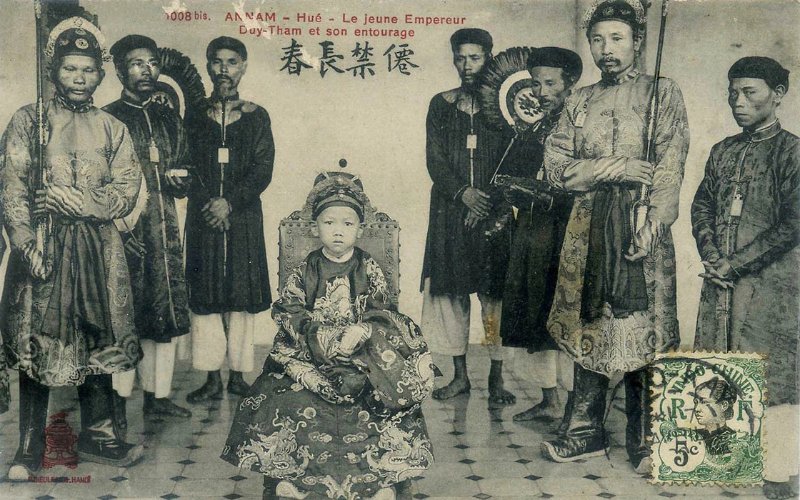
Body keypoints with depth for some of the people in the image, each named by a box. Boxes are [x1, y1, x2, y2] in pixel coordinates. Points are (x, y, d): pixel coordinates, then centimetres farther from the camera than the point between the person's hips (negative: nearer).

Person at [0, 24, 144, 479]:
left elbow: (127, 192, 0)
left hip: (98, 249, 2)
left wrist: (78, 201, -15)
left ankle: (98, 435, 20)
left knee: (98, 341, 7)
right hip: (42, 245, -2)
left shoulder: (113, 129, 10)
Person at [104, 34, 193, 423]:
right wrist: (122, 224, -13)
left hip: (165, 229, 5)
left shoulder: (169, 119, 16)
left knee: (167, 313, 5)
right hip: (124, 231, -5)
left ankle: (158, 396, 15)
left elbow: (183, 170, 21)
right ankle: (119, 402, 6)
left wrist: (178, 182, -2)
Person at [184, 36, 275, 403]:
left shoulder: (256, 117, 6)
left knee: (241, 296, 0)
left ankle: (238, 375, 10)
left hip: (243, 217, -1)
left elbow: (263, 171, -2)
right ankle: (213, 379, 6)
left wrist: (230, 203, -14)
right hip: (203, 217, 1)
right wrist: (208, 204, -12)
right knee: (205, 296, -1)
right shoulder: (195, 116, 9)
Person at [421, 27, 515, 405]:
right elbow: (435, 161, 2)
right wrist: (463, 194, -12)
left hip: (494, 210, -2)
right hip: (451, 210, 2)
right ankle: (460, 375, 12)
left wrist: (490, 203, -10)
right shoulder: (441, 105, 9)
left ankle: (497, 377, 4)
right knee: (451, 289, 2)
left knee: (495, 291, -3)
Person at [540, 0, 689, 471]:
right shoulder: (581, 101, 16)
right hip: (588, 227, 4)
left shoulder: (663, 92, 5)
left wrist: (652, 226, -16)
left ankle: (644, 441, 6)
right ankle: (587, 432, 15)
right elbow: (555, 165, 5)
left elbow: (670, 169, -5)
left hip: (640, 226, -3)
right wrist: (612, 169, -9)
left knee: (643, 331, -4)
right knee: (587, 326, 5)